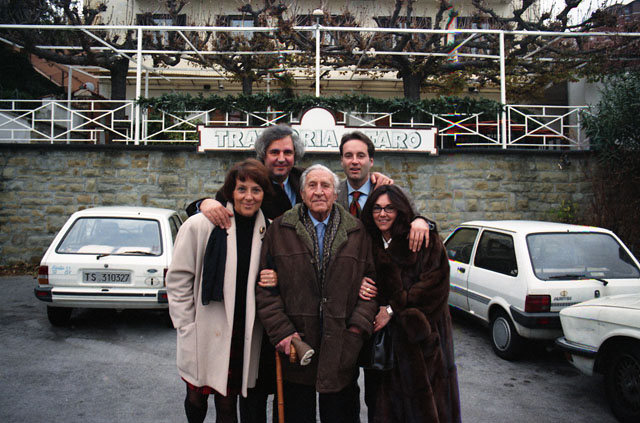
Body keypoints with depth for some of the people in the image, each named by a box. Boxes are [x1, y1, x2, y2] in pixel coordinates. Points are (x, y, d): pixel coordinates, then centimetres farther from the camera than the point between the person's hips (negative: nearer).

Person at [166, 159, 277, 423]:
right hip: (205, 336, -1)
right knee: (196, 398, 17)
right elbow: (178, 279, -3)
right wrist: (187, 327, -5)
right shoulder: (200, 226, -8)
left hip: (243, 337, 1)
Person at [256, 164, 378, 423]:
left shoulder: (356, 232, 4)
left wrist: (359, 323, -6)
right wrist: (280, 331, -8)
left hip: (341, 347, 1)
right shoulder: (280, 229, 1)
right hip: (295, 345, 0)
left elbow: (372, 280, 4)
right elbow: (265, 285, -1)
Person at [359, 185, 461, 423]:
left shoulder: (426, 241, -7)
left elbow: (434, 284, -14)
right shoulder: (371, 246, 9)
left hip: (420, 339, -4)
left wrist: (393, 309, -14)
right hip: (384, 339, 4)